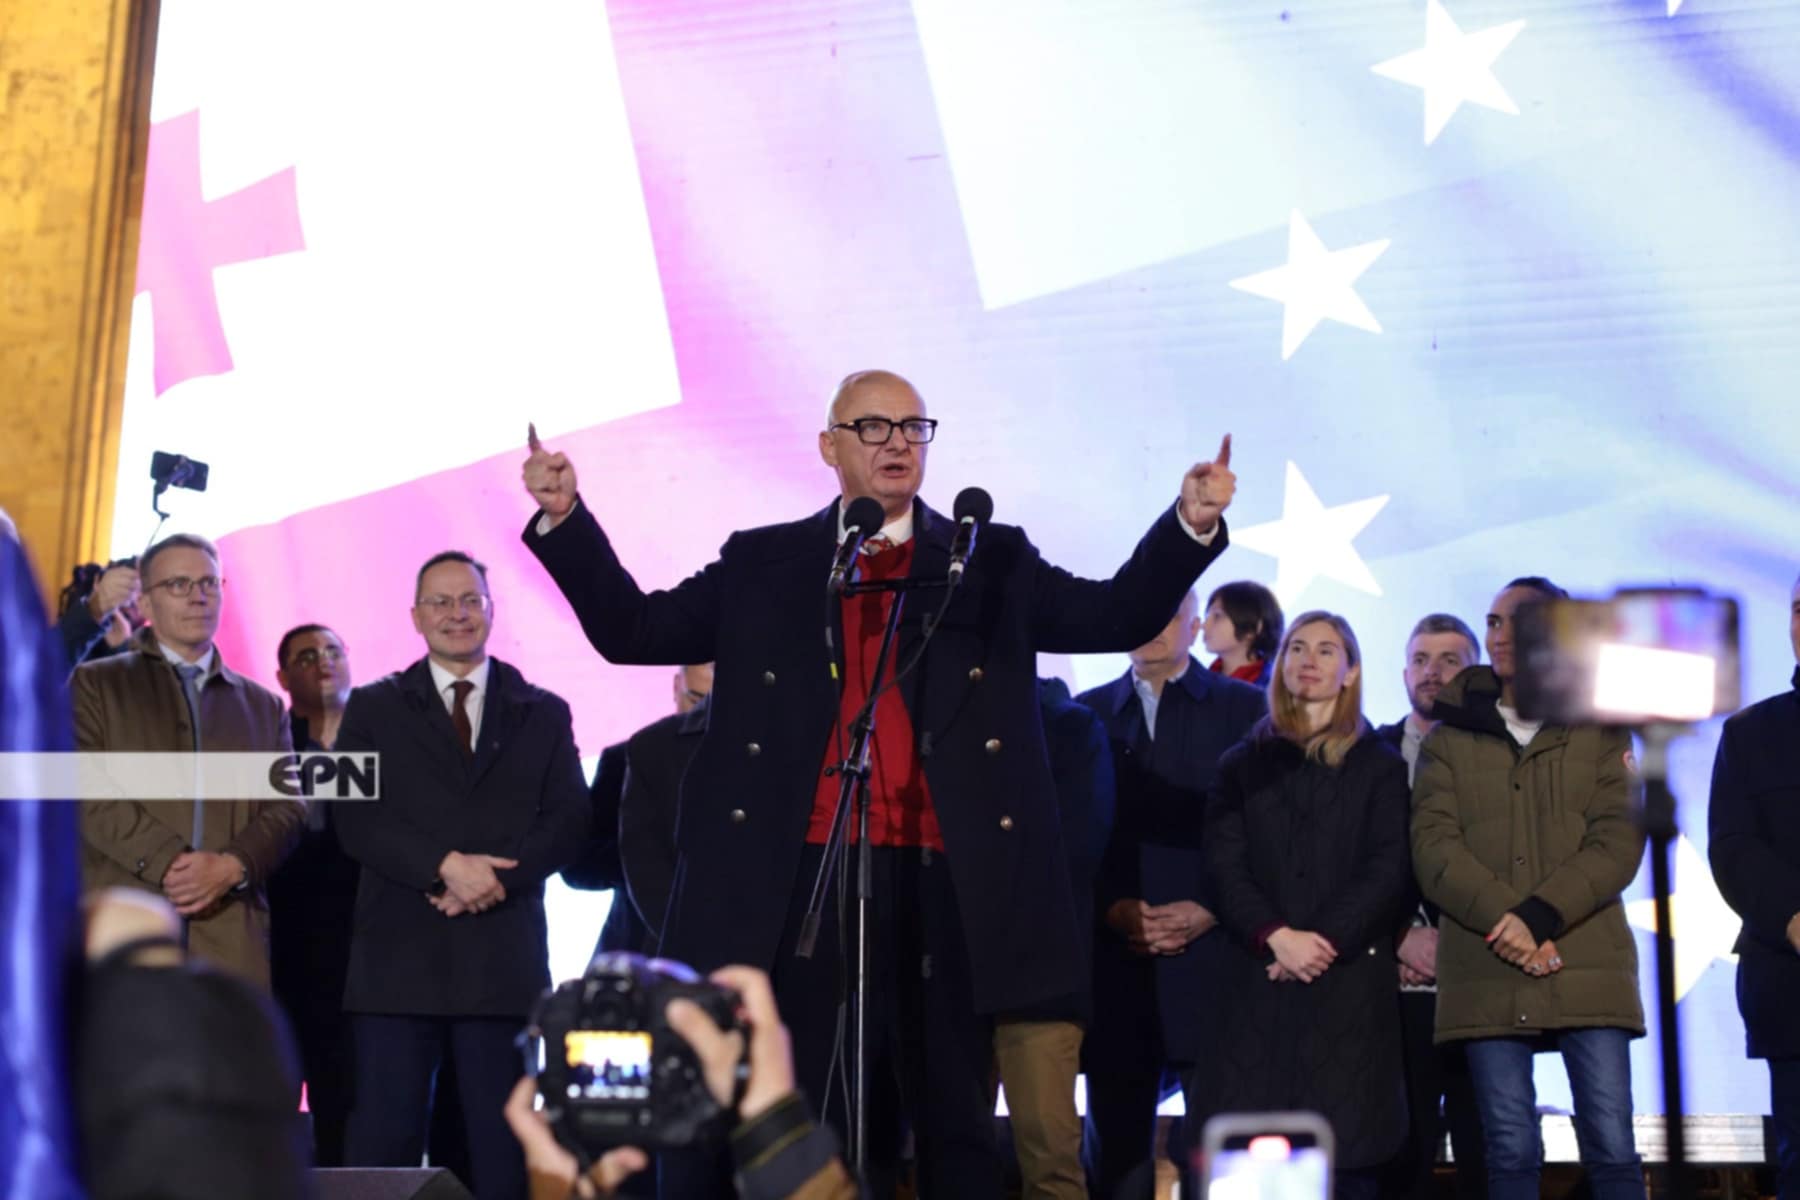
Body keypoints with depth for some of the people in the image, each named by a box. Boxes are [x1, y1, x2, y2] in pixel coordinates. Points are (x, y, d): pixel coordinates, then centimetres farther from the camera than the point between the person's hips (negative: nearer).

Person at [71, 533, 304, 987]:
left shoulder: (263, 706, 22)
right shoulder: (96, 685, 12)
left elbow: (288, 808, 12)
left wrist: (233, 865, -8)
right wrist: (166, 863, -13)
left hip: (232, 938, 3)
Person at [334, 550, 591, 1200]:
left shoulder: (544, 714, 14)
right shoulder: (373, 709, 12)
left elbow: (569, 821, 4)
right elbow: (357, 820, 0)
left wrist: (492, 878, -12)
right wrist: (446, 865, -15)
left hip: (504, 958, 1)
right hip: (398, 958, -1)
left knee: (502, 1144, 2)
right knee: (383, 1143, -2)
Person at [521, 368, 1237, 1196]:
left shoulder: (991, 564, 11)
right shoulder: (763, 564, 12)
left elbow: (1119, 616, 2)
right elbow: (633, 630, 10)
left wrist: (1192, 525, -13)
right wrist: (564, 518, -1)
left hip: (944, 887, 0)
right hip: (808, 881, 0)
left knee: (956, 1127, 5)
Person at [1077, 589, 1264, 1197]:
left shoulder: (1244, 708, 9)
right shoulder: (1089, 712, 14)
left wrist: (1209, 912, -9)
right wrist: (1112, 908, -6)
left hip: (1210, 956, -2)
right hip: (1119, 961, 2)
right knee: (1117, 1146, 2)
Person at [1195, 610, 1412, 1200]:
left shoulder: (1380, 765, 12)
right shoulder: (1243, 763, 15)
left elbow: (1389, 870, 1)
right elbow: (1224, 865, 4)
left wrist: (1325, 940, -12)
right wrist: (1276, 936, -12)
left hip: (1350, 979, -1)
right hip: (1258, 980, 1)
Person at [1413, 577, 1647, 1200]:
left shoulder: (1600, 733, 13)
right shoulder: (1448, 739, 13)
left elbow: (1620, 840, 0)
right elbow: (1434, 847, 1)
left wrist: (1541, 915, -15)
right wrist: (1503, 922, -15)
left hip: (1588, 966, 0)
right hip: (1486, 970, 0)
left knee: (1611, 1143, -6)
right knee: (1510, 1150, -1)